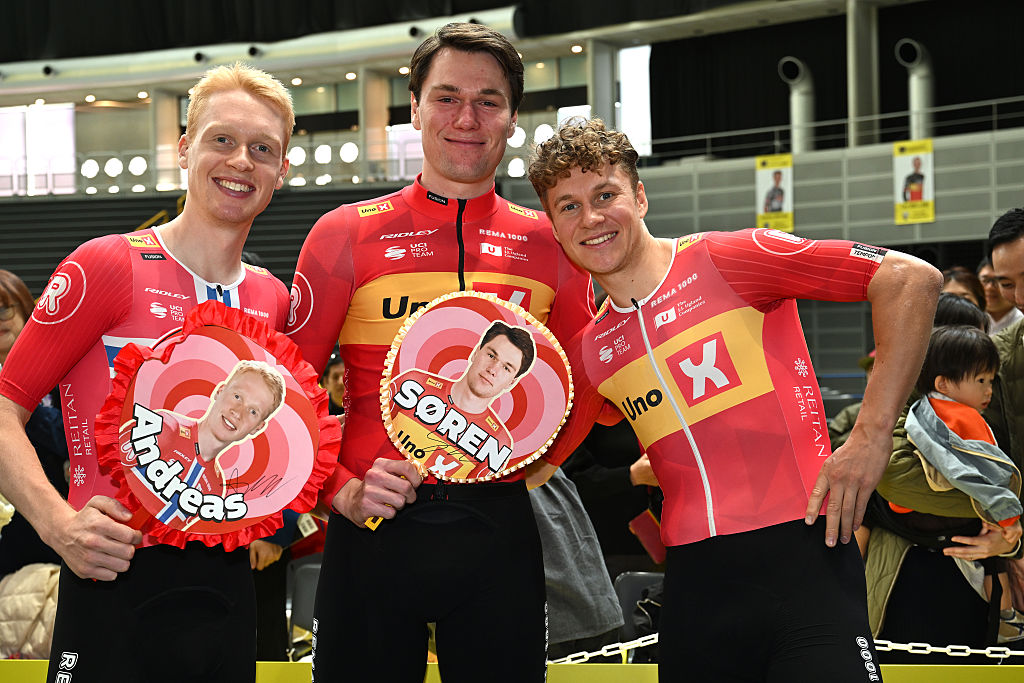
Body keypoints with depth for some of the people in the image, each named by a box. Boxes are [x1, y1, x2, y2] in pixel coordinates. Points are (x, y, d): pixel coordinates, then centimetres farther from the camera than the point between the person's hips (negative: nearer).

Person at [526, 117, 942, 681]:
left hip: (801, 553, -5)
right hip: (694, 581, 5)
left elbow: (910, 278, -7)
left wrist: (871, 434, -12)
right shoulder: (590, 351, 13)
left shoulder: (727, 260, -3)